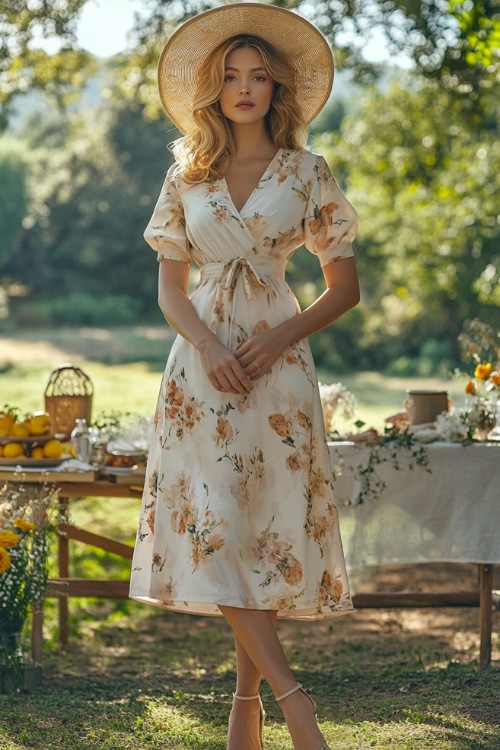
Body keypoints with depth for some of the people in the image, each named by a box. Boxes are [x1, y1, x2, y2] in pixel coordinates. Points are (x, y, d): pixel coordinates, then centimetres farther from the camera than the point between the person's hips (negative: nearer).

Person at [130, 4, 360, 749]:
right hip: (202, 361, 2)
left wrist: (280, 340, -11)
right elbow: (170, 287, 8)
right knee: (213, 523, -11)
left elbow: (345, 285, 4)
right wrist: (208, 347, -10)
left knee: (267, 526, -2)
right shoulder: (186, 175, 10)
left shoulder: (306, 171, 4)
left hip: (276, 360, -1)